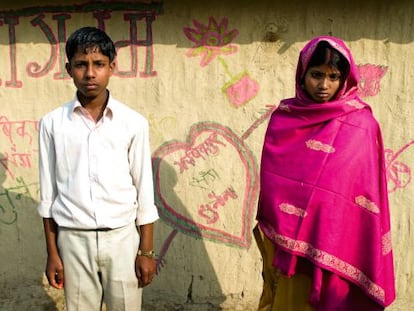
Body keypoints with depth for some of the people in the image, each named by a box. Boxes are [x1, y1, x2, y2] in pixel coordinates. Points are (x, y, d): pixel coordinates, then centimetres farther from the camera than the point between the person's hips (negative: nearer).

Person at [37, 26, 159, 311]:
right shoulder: (52, 123, -1)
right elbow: (49, 192, 4)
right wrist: (52, 252, 4)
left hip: (122, 237, 0)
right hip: (74, 239, 1)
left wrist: (147, 250, 0)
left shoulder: (134, 122, -3)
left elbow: (144, 189, 0)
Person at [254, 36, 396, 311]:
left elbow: (370, 192, -5)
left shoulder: (361, 125, -7)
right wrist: (266, 226, 9)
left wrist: (364, 253, -6)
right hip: (282, 237, 3)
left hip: (333, 243, -3)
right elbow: (269, 179, 8)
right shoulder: (283, 117, 2)